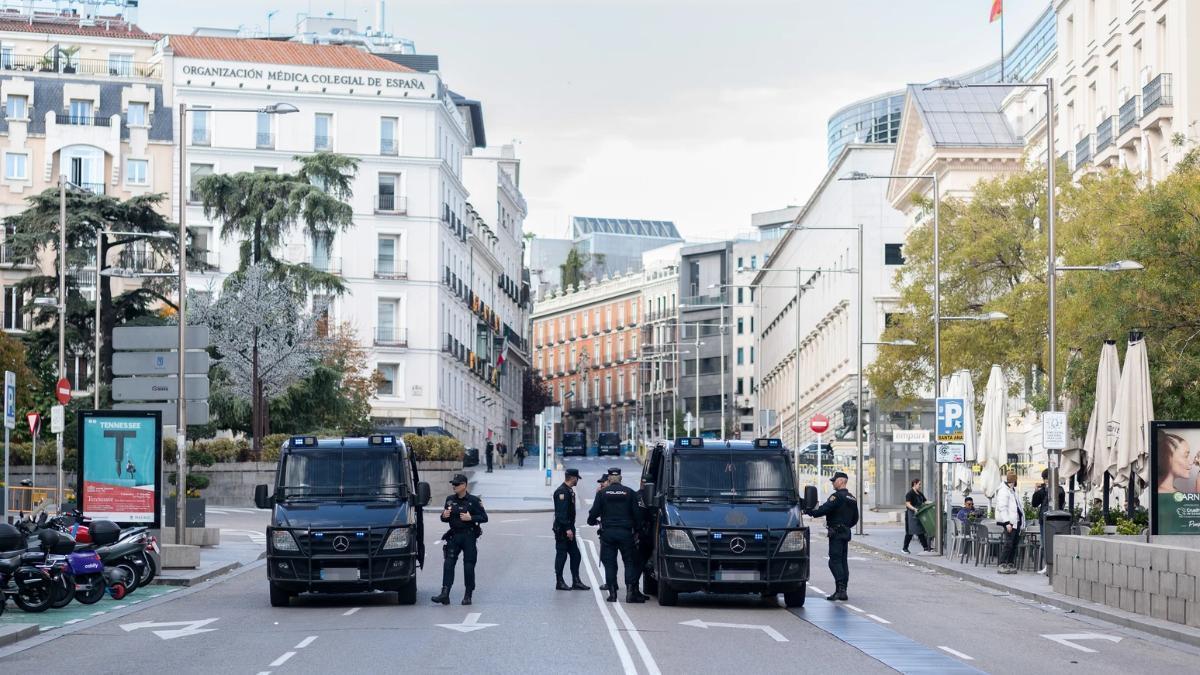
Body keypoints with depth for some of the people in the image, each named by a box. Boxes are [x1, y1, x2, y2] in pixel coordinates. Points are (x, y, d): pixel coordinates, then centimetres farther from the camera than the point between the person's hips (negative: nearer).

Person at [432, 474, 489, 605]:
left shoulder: (474, 500, -3)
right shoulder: (450, 500, 10)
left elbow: (484, 518, -5)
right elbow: (444, 518, 19)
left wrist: (470, 518, -19)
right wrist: (444, 516, -4)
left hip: (469, 536, -4)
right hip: (454, 535, 4)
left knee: (469, 566, 0)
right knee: (448, 564, -8)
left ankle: (468, 596, 10)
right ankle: (445, 593, -13)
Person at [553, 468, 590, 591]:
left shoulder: (569, 491, 16)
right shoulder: (562, 492, -16)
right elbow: (561, 512, -22)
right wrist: (567, 529, -25)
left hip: (568, 529, 10)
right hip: (562, 530, -10)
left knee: (575, 555, 9)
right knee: (561, 555, -3)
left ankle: (576, 582, 12)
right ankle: (559, 582, 3)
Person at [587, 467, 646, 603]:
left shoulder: (602, 493, 1)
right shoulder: (630, 493, 2)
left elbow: (594, 512, 1)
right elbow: (637, 514, 2)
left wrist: (592, 521, 22)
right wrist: (637, 529, 14)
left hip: (607, 532, 0)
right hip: (625, 532, 0)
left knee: (609, 563, 4)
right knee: (629, 561, 6)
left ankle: (612, 592, -1)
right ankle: (630, 590, -6)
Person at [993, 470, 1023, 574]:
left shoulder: (1013, 490, 19)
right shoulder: (1003, 491, -11)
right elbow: (1002, 508, -18)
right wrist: (1007, 523, -23)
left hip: (1016, 521, 10)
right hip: (1009, 521, -10)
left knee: (1014, 543, 9)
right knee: (1008, 543, -13)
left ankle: (1010, 564, 14)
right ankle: (1002, 565, -12)